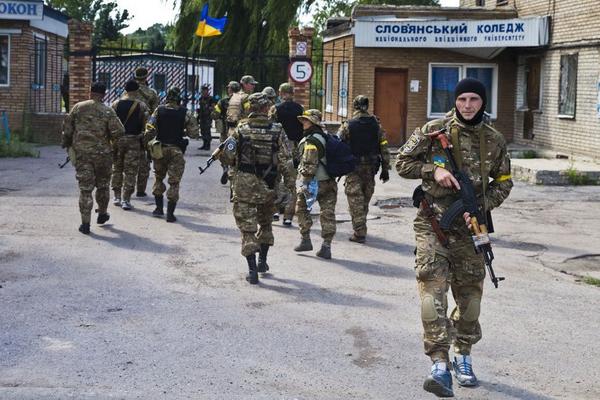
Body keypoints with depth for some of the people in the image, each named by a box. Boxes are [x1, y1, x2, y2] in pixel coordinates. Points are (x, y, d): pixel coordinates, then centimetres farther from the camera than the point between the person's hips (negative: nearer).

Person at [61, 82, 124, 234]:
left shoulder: (78, 107, 0)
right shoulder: (108, 112, -5)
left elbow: (67, 128, 3)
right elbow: (118, 131, -12)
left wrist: (66, 144, 16)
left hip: (82, 153, 1)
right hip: (102, 153, -1)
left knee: (85, 188, 2)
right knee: (103, 185, 20)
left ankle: (85, 223, -2)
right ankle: (102, 214, 35)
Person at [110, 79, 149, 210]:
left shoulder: (116, 104, -1)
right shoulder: (141, 106, -4)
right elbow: (146, 124, -4)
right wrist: (144, 141, 9)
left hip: (117, 140, 2)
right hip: (133, 140, -2)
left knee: (117, 169, 15)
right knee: (130, 171, 1)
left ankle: (117, 197, 20)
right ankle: (126, 200, -1)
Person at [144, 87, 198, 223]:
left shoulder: (159, 110, -2)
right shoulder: (185, 113, -5)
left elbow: (150, 130, -7)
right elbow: (194, 134, -5)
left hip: (160, 149, 2)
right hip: (176, 150, -2)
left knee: (158, 178, 21)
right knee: (174, 182, 3)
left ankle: (159, 208, 23)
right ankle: (170, 213, 0)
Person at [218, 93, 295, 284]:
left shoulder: (241, 130, -5)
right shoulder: (277, 131, -4)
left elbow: (228, 157, -4)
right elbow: (285, 161, -6)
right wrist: (290, 184, 0)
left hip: (244, 184, -2)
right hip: (268, 185, 2)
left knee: (248, 227, 1)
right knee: (265, 223, 24)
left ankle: (252, 269, -5)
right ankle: (262, 261, 32)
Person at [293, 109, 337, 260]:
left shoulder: (311, 141, -15)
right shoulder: (326, 137, 13)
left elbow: (310, 165, -22)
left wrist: (305, 183, -21)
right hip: (330, 182, 8)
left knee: (301, 208, 12)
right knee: (328, 214, 4)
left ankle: (305, 240, 14)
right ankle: (326, 247, 3)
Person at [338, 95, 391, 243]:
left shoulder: (347, 125, -8)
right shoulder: (376, 125, 0)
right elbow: (384, 148, 1)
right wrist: (385, 169, 7)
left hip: (353, 168, -3)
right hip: (370, 168, 3)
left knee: (355, 200, 0)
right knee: (365, 200, 16)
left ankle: (359, 233, -5)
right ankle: (360, 229, 28)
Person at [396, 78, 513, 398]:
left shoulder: (494, 140, 5)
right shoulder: (433, 131, -2)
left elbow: (503, 182, 12)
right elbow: (403, 162, 3)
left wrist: (482, 207, -5)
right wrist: (433, 170, -14)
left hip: (469, 227, 3)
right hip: (432, 224, -3)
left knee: (469, 292, 10)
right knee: (433, 287, -14)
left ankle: (463, 356, 29)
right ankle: (440, 364, -17)